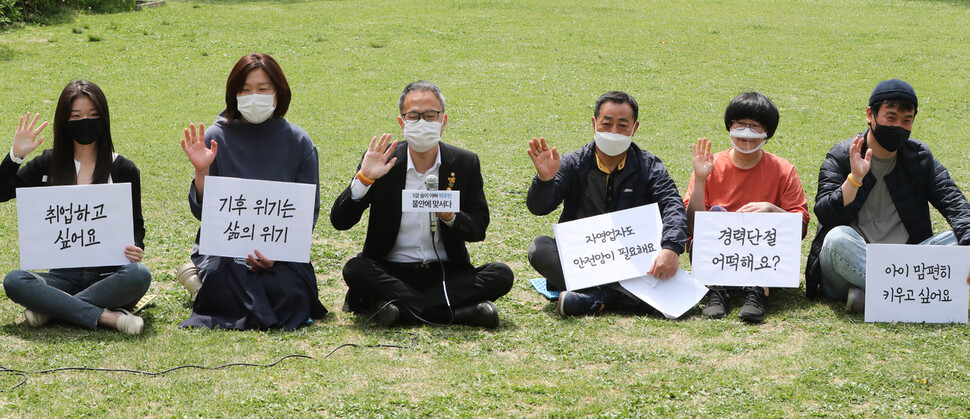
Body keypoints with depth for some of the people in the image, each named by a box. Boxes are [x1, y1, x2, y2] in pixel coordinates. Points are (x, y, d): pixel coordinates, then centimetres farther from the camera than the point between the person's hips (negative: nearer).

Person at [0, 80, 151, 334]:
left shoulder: (124, 170, 5)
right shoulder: (49, 165, 10)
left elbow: (136, 225, 7)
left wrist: (135, 248, -15)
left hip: (109, 274, -1)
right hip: (64, 275, 1)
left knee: (139, 275, -35)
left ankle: (50, 307, -26)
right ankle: (107, 317, -33)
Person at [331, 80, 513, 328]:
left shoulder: (465, 163, 3)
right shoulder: (382, 162, -2)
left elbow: (479, 229, 5)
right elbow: (340, 221, -5)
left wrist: (451, 217, -17)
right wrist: (364, 178, -20)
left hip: (447, 273, 1)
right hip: (391, 272, -1)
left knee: (501, 275, -22)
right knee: (355, 270, -31)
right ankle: (462, 313, -32)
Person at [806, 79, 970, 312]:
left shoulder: (920, 157, 11)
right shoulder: (840, 158, 1)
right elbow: (826, 216, -11)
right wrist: (855, 178, -25)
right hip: (854, 263, -4)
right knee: (838, 237, -34)